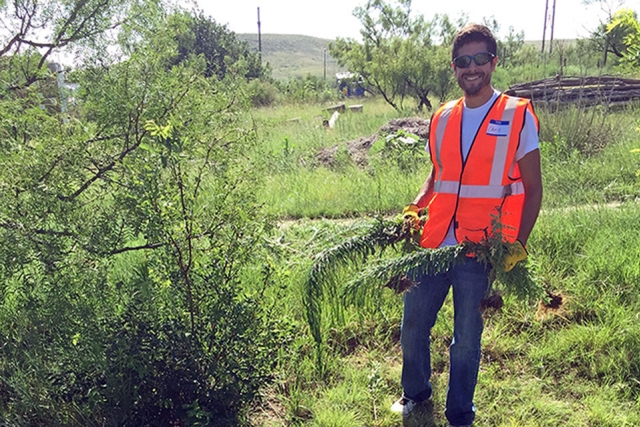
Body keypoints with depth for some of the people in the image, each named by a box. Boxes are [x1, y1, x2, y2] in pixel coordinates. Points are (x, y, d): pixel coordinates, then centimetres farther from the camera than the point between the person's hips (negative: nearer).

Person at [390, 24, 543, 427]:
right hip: (433, 245, 4)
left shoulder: (518, 115, -4)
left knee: (466, 340, 10)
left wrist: (519, 244, -11)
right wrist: (415, 208, 0)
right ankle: (415, 391, 40)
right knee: (413, 325, 13)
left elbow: (533, 188, -2)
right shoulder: (442, 118, 8)